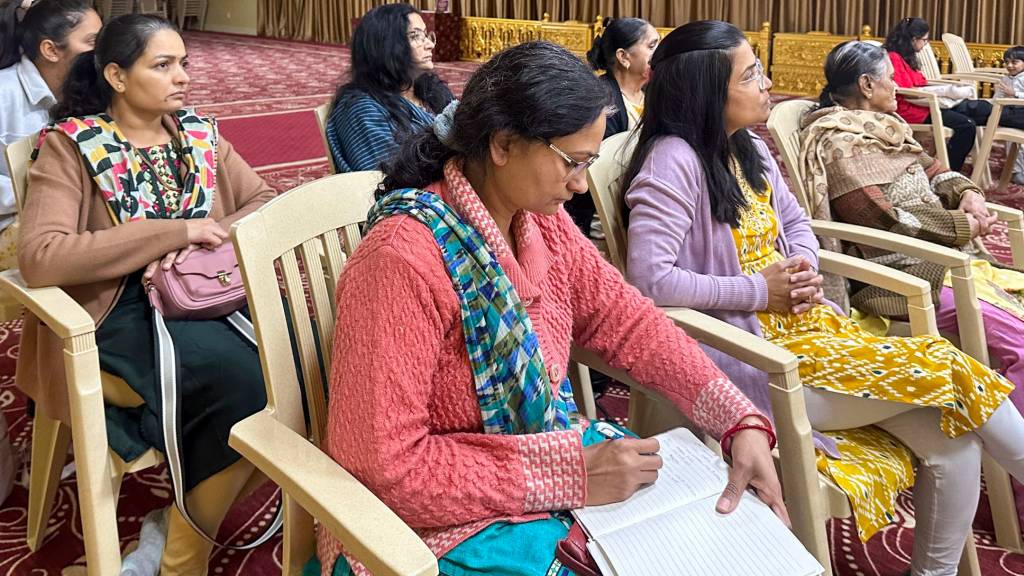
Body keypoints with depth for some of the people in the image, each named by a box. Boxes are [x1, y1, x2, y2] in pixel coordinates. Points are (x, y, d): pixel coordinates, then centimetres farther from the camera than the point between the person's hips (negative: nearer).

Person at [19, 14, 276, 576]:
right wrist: (175, 231, -20)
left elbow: (266, 203, 8)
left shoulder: (199, 133, 12)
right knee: (246, 380, -31)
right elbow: (39, 257, -19)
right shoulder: (71, 145, -5)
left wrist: (210, 236, -14)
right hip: (121, 308, -6)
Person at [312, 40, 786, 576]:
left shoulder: (543, 221, -3)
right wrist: (569, 474, -24)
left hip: (558, 455, 7)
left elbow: (627, 321, 5)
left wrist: (740, 420, -7)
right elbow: (386, 465, -26)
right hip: (449, 526, -7)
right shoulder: (402, 259, -27)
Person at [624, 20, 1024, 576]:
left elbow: (796, 221, 23)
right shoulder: (673, 161, -15)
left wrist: (804, 269, -1)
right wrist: (759, 290, -16)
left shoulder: (749, 148, 12)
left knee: (953, 437, -6)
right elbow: (648, 278, -24)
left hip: (806, 324, 8)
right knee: (940, 368, -13)